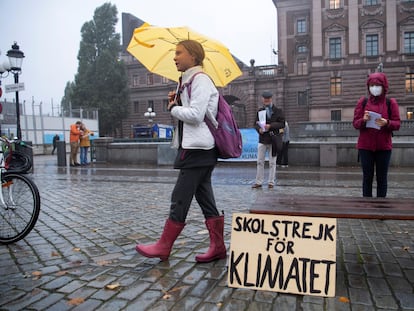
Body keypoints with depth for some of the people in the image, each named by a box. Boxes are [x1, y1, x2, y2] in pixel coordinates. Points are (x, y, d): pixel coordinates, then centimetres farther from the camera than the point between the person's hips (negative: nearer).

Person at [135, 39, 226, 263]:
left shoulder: (200, 80, -10)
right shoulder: (188, 81, 20)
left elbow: (195, 115, -21)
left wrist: (173, 108, -5)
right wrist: (176, 102, 7)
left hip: (198, 150, -10)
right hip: (194, 147, 10)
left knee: (180, 198, -4)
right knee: (205, 199, 9)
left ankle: (164, 247, 7)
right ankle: (217, 247, 15)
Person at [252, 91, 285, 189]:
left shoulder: (278, 111, 3)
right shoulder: (260, 111, 10)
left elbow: (282, 124, -4)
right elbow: (256, 123, 10)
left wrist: (270, 126, -17)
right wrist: (259, 129, -12)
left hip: (273, 139, -2)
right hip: (262, 139, 2)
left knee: (272, 162, 4)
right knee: (260, 161, 3)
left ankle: (271, 182, 13)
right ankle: (258, 182, 10)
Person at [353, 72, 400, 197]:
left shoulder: (391, 102, 3)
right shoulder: (362, 102, 4)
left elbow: (397, 124, 0)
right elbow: (355, 123, 2)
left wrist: (387, 123, -20)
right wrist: (363, 120, -19)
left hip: (384, 147, 0)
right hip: (365, 146, 0)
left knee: (382, 178, 5)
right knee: (367, 177, 4)